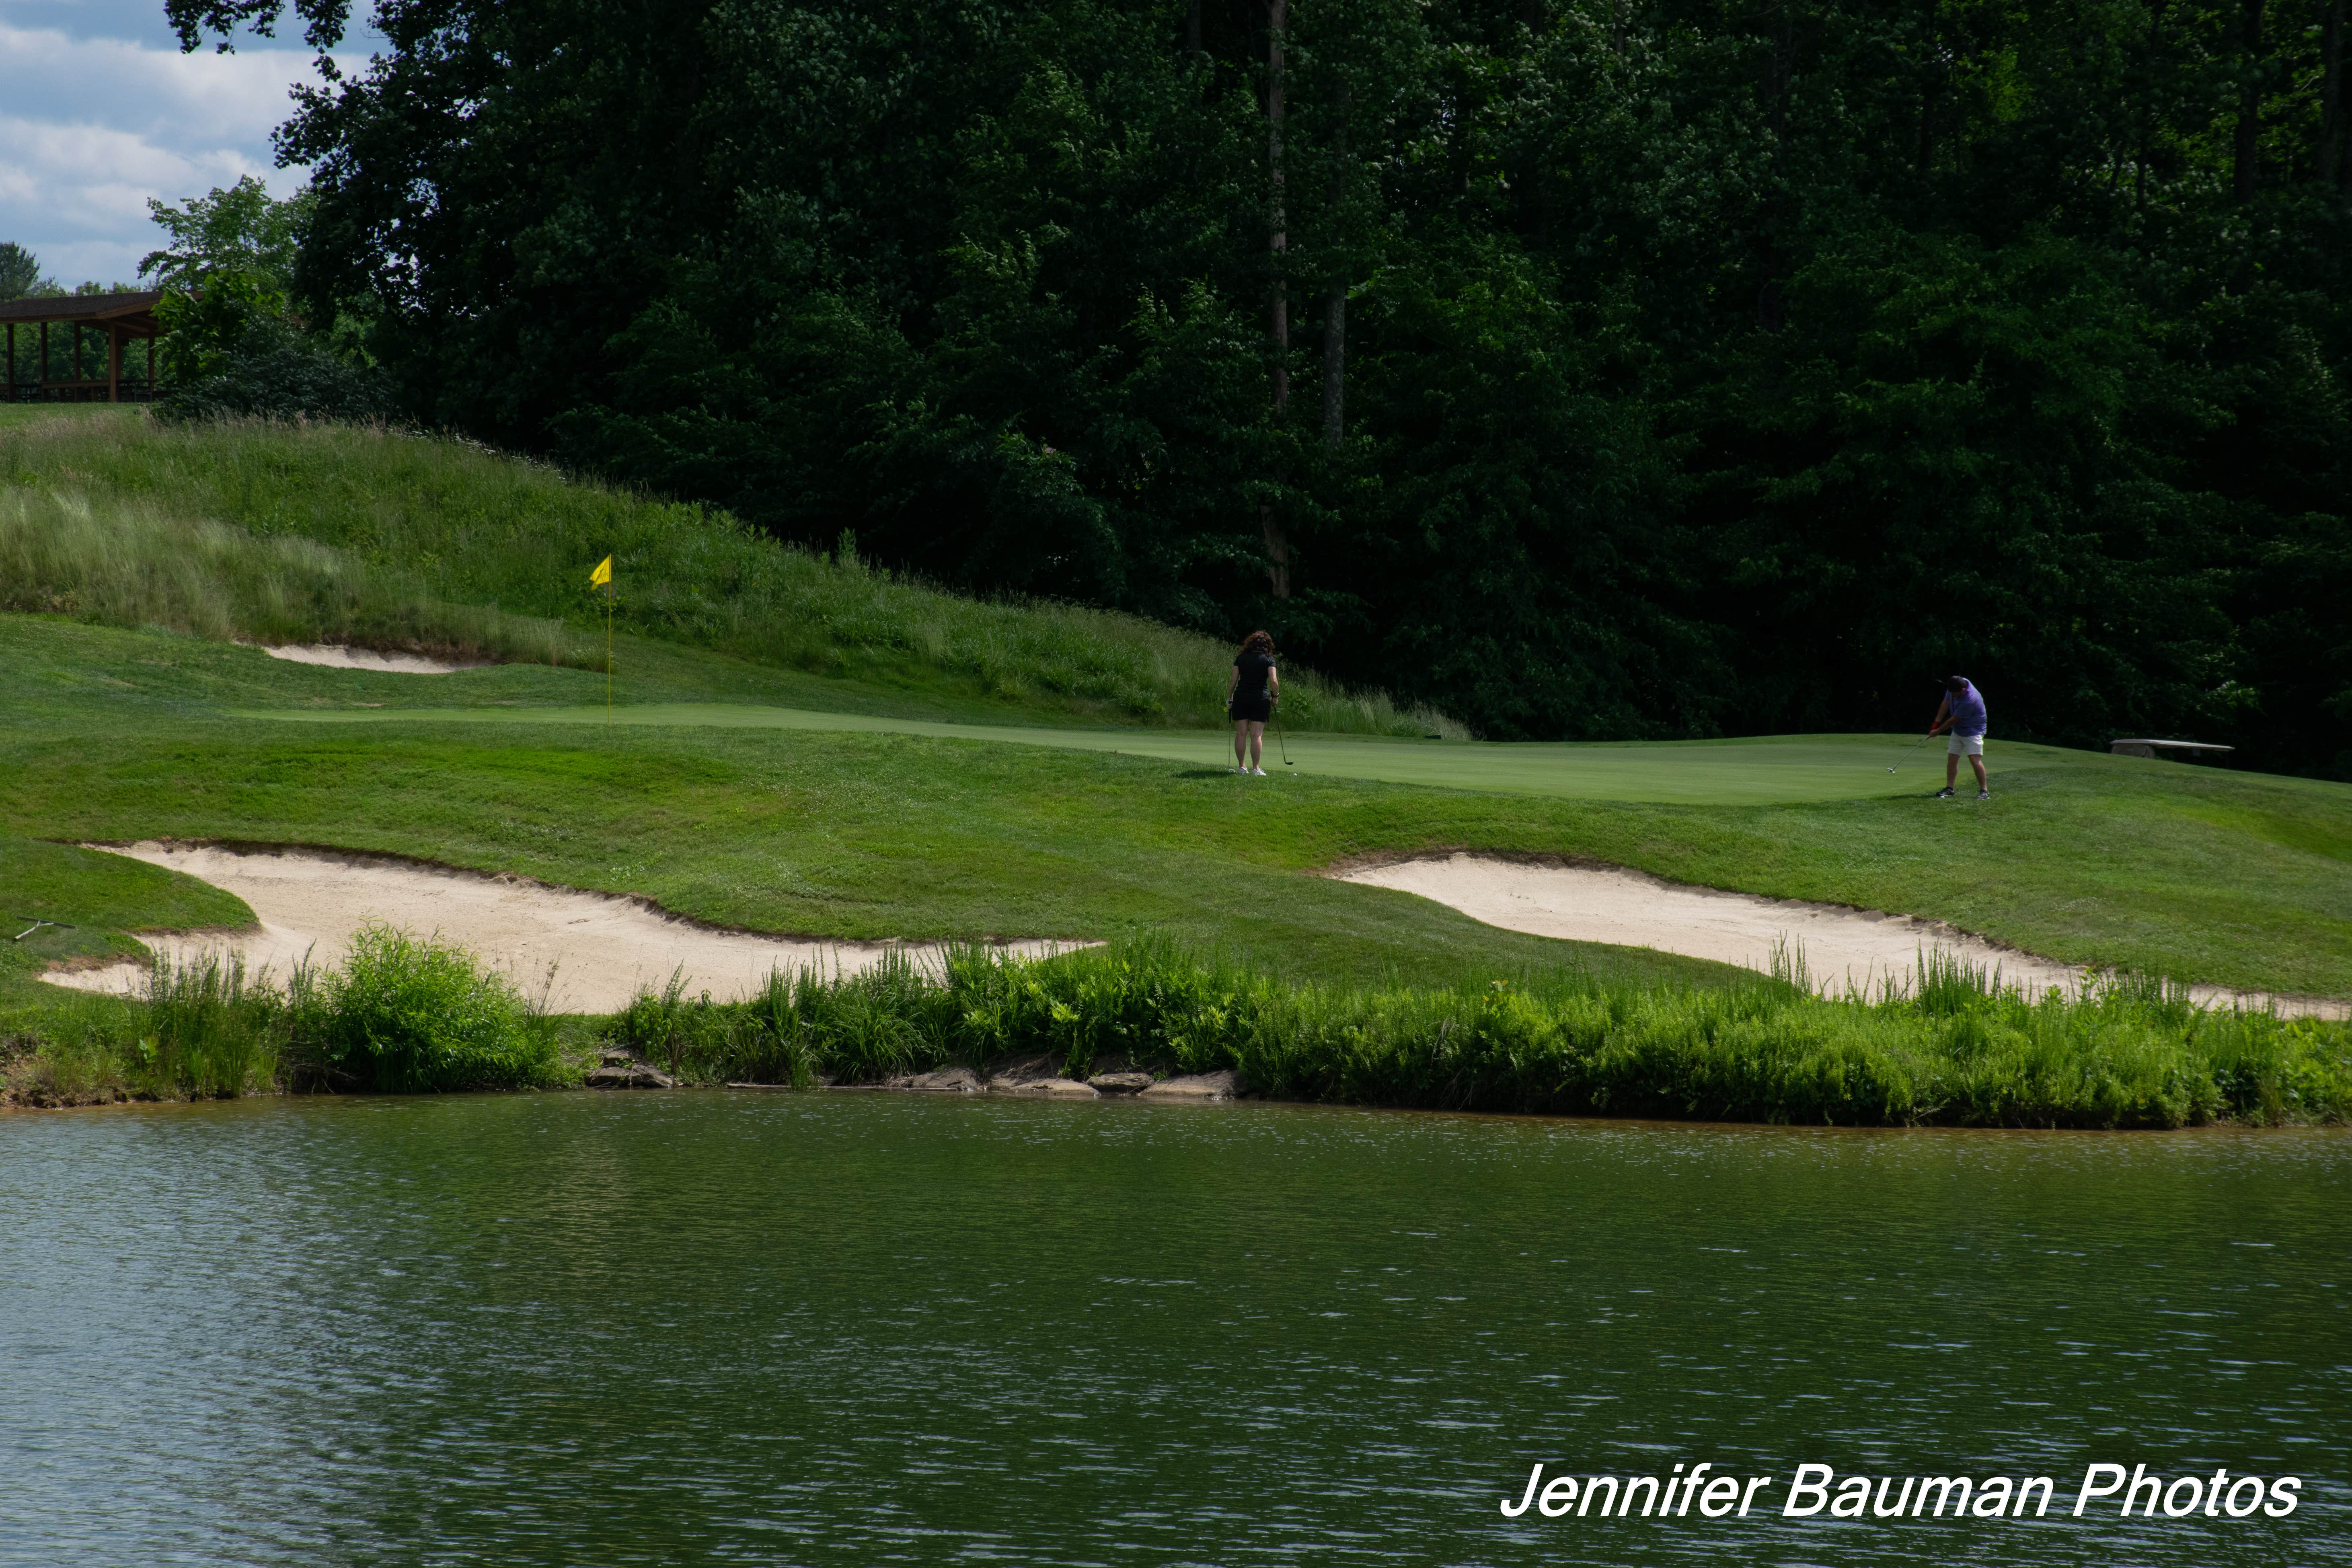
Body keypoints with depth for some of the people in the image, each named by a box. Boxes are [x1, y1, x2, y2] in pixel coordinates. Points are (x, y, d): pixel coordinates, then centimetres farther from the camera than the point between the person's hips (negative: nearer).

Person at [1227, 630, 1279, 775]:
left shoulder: (1241, 658, 6)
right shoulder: (1269, 659, 0)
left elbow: (1233, 681, 4)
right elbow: (1274, 681, -9)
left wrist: (1229, 699, 11)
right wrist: (1275, 696, 7)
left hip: (1241, 697, 2)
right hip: (1261, 697, -2)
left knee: (1241, 734, 6)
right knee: (1257, 735, -1)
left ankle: (1241, 766, 7)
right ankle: (1255, 768, -2)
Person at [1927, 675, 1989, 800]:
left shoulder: (1970, 700, -32)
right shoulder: (1954, 687, -9)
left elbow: (1954, 720, -23)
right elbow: (1946, 703, 6)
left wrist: (1938, 731, -12)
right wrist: (1937, 723, 1)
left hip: (1973, 731, -8)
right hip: (1958, 731, 8)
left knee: (1975, 760, -15)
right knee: (1952, 759, 4)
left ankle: (1984, 791, -11)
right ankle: (1949, 789, 9)